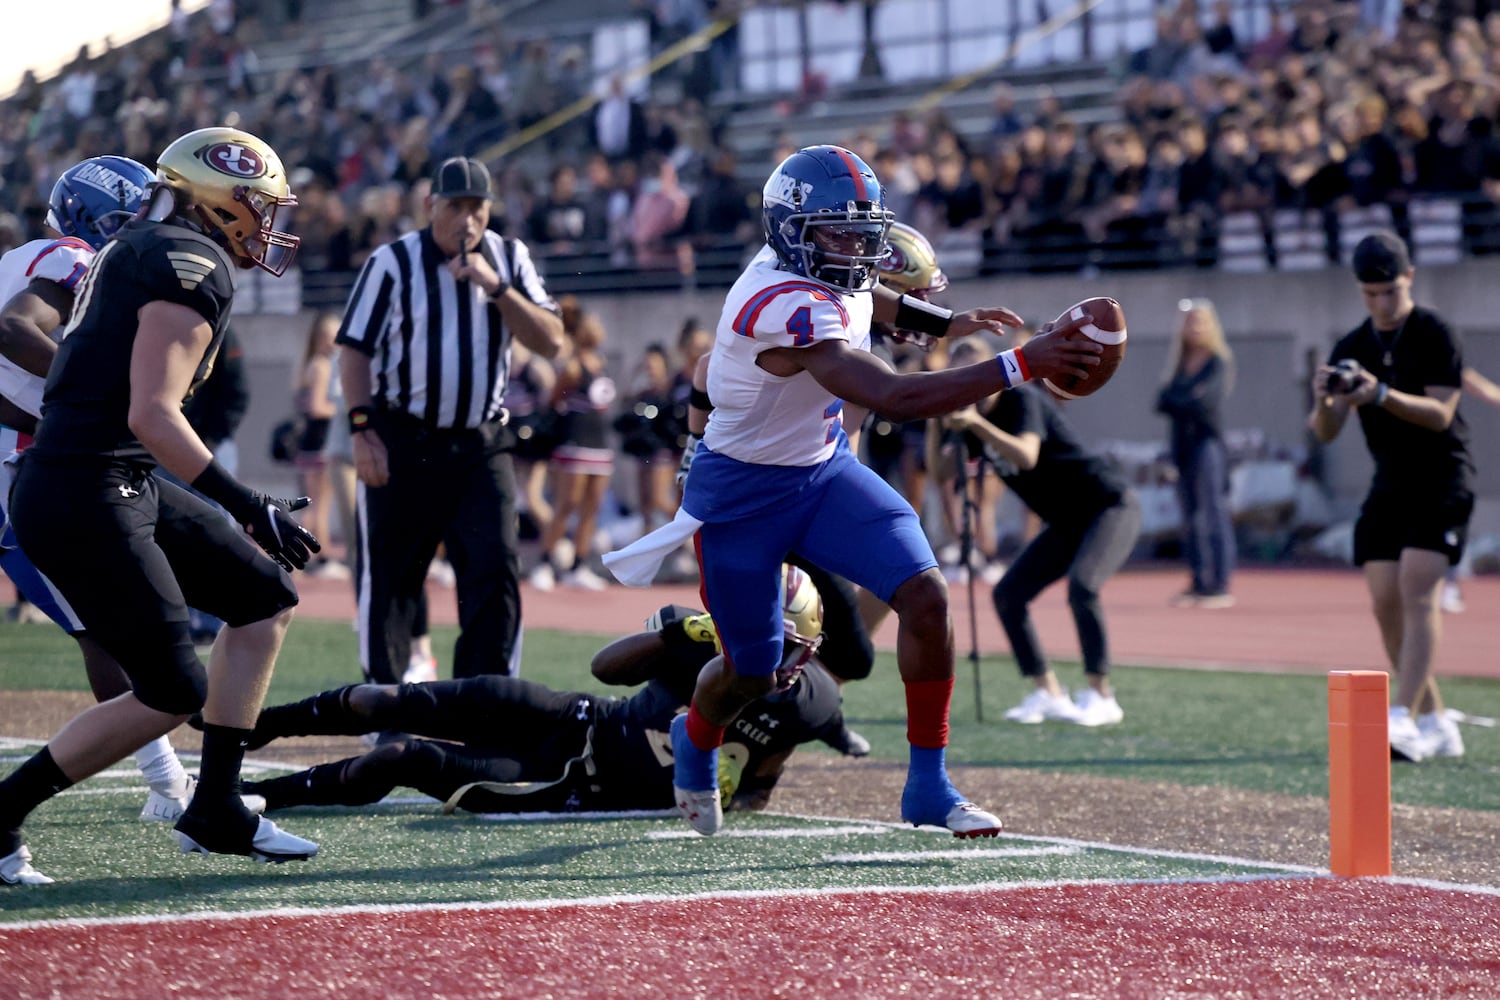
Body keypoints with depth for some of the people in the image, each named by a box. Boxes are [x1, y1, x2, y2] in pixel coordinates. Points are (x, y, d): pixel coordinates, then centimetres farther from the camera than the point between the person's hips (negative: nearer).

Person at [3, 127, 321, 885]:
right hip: (85, 499, -10)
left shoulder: (139, 250, 17)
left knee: (265, 597, 14)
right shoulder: (194, 266, -13)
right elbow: (152, 416, -21)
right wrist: (250, 507, -18)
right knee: (173, 693, -6)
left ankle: (215, 807, 14)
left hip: (125, 489, 10)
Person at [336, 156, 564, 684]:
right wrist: (362, 431, -12)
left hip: (482, 444, 2)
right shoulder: (393, 262, -4)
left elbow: (551, 340, -3)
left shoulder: (509, 259, 5)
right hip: (403, 442, -2)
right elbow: (355, 349, -3)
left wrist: (495, 286, -15)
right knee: (389, 576, 2)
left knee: (496, 567, -9)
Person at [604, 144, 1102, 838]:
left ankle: (928, 786, -2)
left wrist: (946, 323, 17)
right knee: (751, 670, 9)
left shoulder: (827, 272, -7)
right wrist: (1020, 365, -46)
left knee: (925, 595, -13)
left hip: (824, 468, 7)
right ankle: (695, 744, 46)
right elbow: (893, 399, -44)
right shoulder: (787, 307, -35)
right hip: (743, 493, -7)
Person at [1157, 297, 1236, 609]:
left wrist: (1174, 400, -2)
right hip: (1183, 444, 7)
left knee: (1214, 515, -10)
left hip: (1208, 441, -7)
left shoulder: (1218, 363, -4)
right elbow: (1163, 402, 6)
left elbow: (1203, 401, -14)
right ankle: (1199, 584, 10)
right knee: (1190, 519, 7)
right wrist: (1186, 402, -11)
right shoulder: (1180, 364, 16)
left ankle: (1221, 587, -13)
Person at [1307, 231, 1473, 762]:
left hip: (1442, 482, -6)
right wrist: (1323, 402, -25)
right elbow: (1324, 432, -1)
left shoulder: (1436, 335, -8)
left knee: (1417, 594, -18)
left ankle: (1402, 721, -26)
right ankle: (1434, 723, 8)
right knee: (1385, 603, -1)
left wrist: (1381, 396, -33)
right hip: (1388, 485, 6)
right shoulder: (1351, 348, 6)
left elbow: (1440, 414, -18)